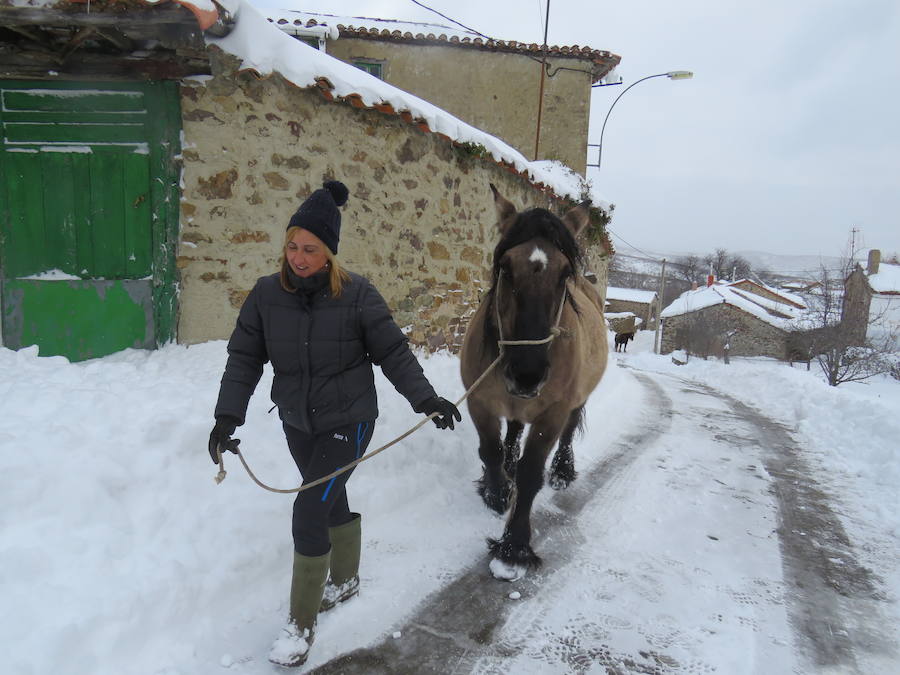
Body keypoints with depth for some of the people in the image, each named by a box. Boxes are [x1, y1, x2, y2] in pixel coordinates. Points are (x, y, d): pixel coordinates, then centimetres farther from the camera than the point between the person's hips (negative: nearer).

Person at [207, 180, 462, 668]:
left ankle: (301, 625, 12)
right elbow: (244, 359, -4)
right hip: (296, 423, 4)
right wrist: (227, 416, -12)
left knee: (309, 512, -8)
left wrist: (425, 399, -17)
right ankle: (345, 580, 47)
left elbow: (393, 353, -11)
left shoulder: (356, 294, -16)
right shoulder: (267, 293, -8)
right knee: (331, 499, 21)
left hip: (347, 422, -4)